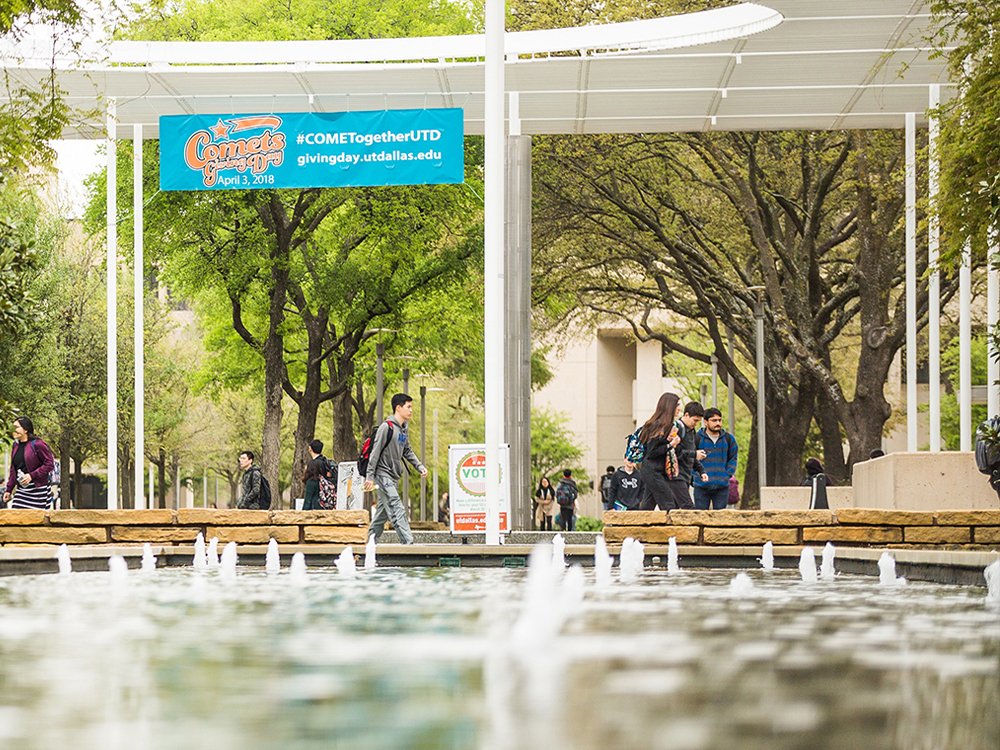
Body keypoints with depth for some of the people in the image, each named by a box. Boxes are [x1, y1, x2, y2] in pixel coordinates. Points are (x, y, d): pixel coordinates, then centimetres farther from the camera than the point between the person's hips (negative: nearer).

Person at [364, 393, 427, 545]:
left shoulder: (403, 429, 14)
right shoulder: (387, 427, -12)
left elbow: (407, 452, 22)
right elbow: (375, 452, -13)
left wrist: (420, 466, 8)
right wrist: (370, 476, -16)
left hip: (394, 478, 9)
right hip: (383, 475, -9)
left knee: (383, 513, 11)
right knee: (397, 511, -16)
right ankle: (408, 542, -23)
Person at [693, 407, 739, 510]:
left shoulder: (729, 438, 8)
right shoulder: (697, 438, -2)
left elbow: (733, 458, 18)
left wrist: (728, 474, 5)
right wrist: (698, 474, -4)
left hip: (722, 486, 2)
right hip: (702, 486, -2)